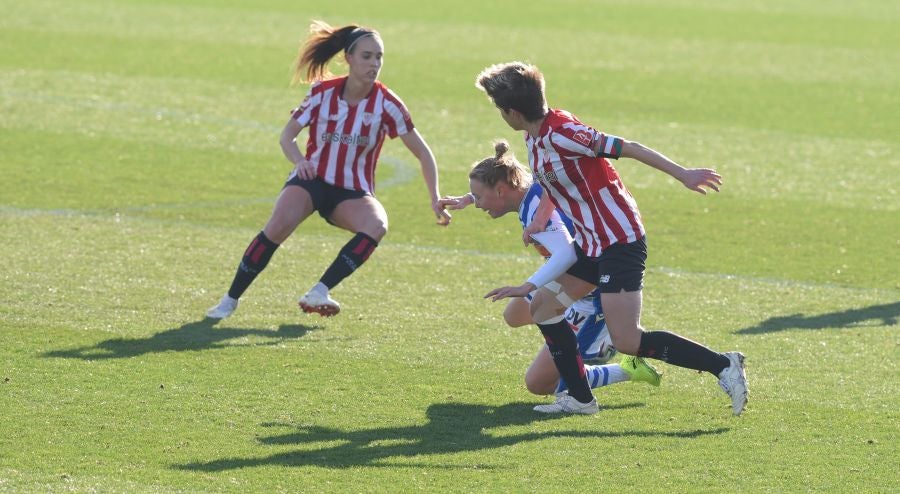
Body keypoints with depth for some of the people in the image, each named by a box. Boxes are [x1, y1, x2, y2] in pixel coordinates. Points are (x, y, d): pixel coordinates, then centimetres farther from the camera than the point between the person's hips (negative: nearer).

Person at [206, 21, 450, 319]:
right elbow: (288, 135, 2)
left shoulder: (386, 103, -9)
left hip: (353, 192, 1)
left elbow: (422, 153, -2)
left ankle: (318, 293, -32)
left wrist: (436, 200, -9)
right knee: (280, 225, -30)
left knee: (377, 225, -33)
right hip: (313, 179, -1)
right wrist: (299, 160, -20)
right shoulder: (323, 91, -6)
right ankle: (230, 300, -17)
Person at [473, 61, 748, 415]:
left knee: (627, 342, -13)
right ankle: (580, 398, 17)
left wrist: (682, 174, -21)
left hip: (619, 241, -10)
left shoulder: (559, 134, -21)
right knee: (543, 306, 11)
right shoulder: (534, 138, 8)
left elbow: (626, 148, -21)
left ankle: (722, 365, -7)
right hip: (589, 243, 10)